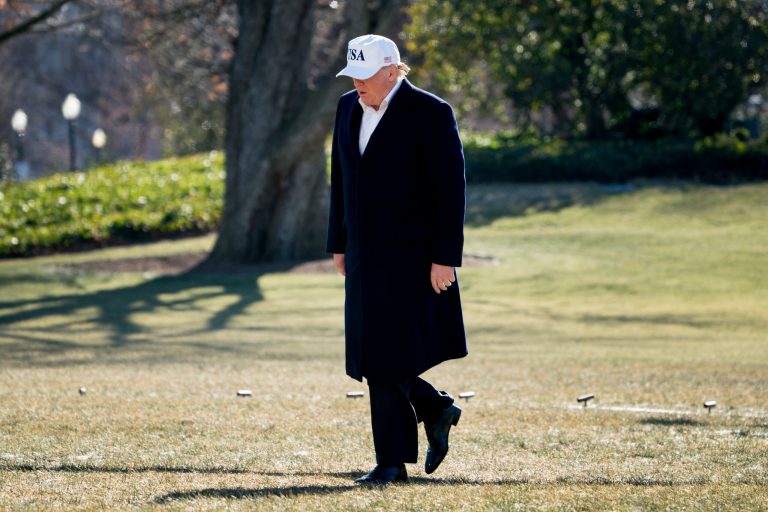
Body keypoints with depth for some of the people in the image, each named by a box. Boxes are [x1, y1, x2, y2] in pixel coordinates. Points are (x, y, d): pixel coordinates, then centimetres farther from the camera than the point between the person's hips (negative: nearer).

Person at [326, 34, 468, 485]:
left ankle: (392, 462, 0)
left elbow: (450, 189, -12)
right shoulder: (349, 108, 10)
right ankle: (435, 409, 28)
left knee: (388, 361, -7)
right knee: (372, 359, 7)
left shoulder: (429, 113, -11)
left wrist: (445, 259, -15)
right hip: (365, 258, 7)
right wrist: (339, 244, 15)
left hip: (411, 259, -7)